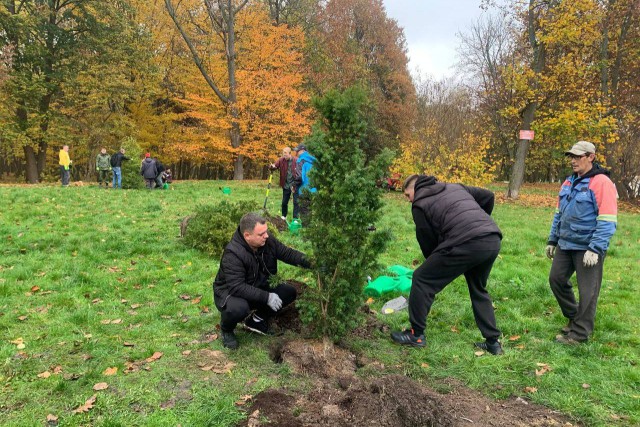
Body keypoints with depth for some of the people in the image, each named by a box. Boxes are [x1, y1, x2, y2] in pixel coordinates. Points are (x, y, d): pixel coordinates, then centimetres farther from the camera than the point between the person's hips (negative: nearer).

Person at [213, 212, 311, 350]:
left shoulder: (268, 241, -13)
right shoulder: (232, 254, -32)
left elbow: (288, 253, -6)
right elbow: (237, 287, -36)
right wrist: (266, 297, -38)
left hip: (258, 289, 6)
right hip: (230, 292, -6)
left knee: (289, 292, -8)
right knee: (239, 308, -39)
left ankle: (257, 320, 10)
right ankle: (226, 330, -2)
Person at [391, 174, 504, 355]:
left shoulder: (420, 204, 10)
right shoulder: (456, 187, 28)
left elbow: (427, 241, 13)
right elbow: (488, 196, 25)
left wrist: (436, 265, 29)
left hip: (467, 244, -7)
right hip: (493, 240, 7)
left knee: (421, 279, 8)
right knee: (478, 289, 29)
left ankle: (416, 335, 16)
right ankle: (493, 342, 30)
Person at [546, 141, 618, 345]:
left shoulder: (602, 183, -14)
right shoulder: (569, 183, 11)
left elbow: (607, 221, -18)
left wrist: (595, 249, -22)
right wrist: (552, 240, 17)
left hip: (588, 248, -8)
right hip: (566, 244, 8)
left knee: (587, 290, 2)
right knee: (557, 279, 12)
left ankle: (579, 333, 13)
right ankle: (574, 317, 31)